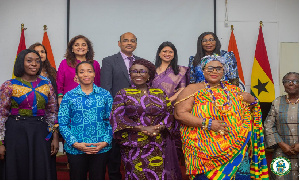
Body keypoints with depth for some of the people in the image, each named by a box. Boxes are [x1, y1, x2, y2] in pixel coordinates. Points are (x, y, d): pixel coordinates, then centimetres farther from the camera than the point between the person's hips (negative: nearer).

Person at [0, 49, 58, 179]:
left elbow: (53, 113, 11)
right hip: (16, 132, -2)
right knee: (18, 171, 5)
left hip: (40, 133, 2)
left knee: (41, 172, 4)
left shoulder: (47, 86, 8)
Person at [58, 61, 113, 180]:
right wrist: (75, 144, -10)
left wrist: (106, 142, -6)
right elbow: (62, 124, 0)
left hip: (101, 149, 1)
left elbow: (111, 121, 6)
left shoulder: (105, 94, 4)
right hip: (75, 149, 0)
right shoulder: (69, 96, 1)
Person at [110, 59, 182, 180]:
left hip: (159, 147, 2)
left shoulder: (160, 93, 13)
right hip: (133, 147, -2)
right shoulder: (123, 94, 5)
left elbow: (170, 114, 8)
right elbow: (117, 117, -6)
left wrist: (158, 128, -13)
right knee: (137, 176, -1)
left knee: (159, 176, 0)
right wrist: (143, 128, -15)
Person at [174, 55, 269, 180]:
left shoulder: (233, 91, 15)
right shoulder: (193, 90, 3)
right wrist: (207, 123, -15)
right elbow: (180, 113, -8)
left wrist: (250, 99, 3)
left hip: (236, 151, 4)